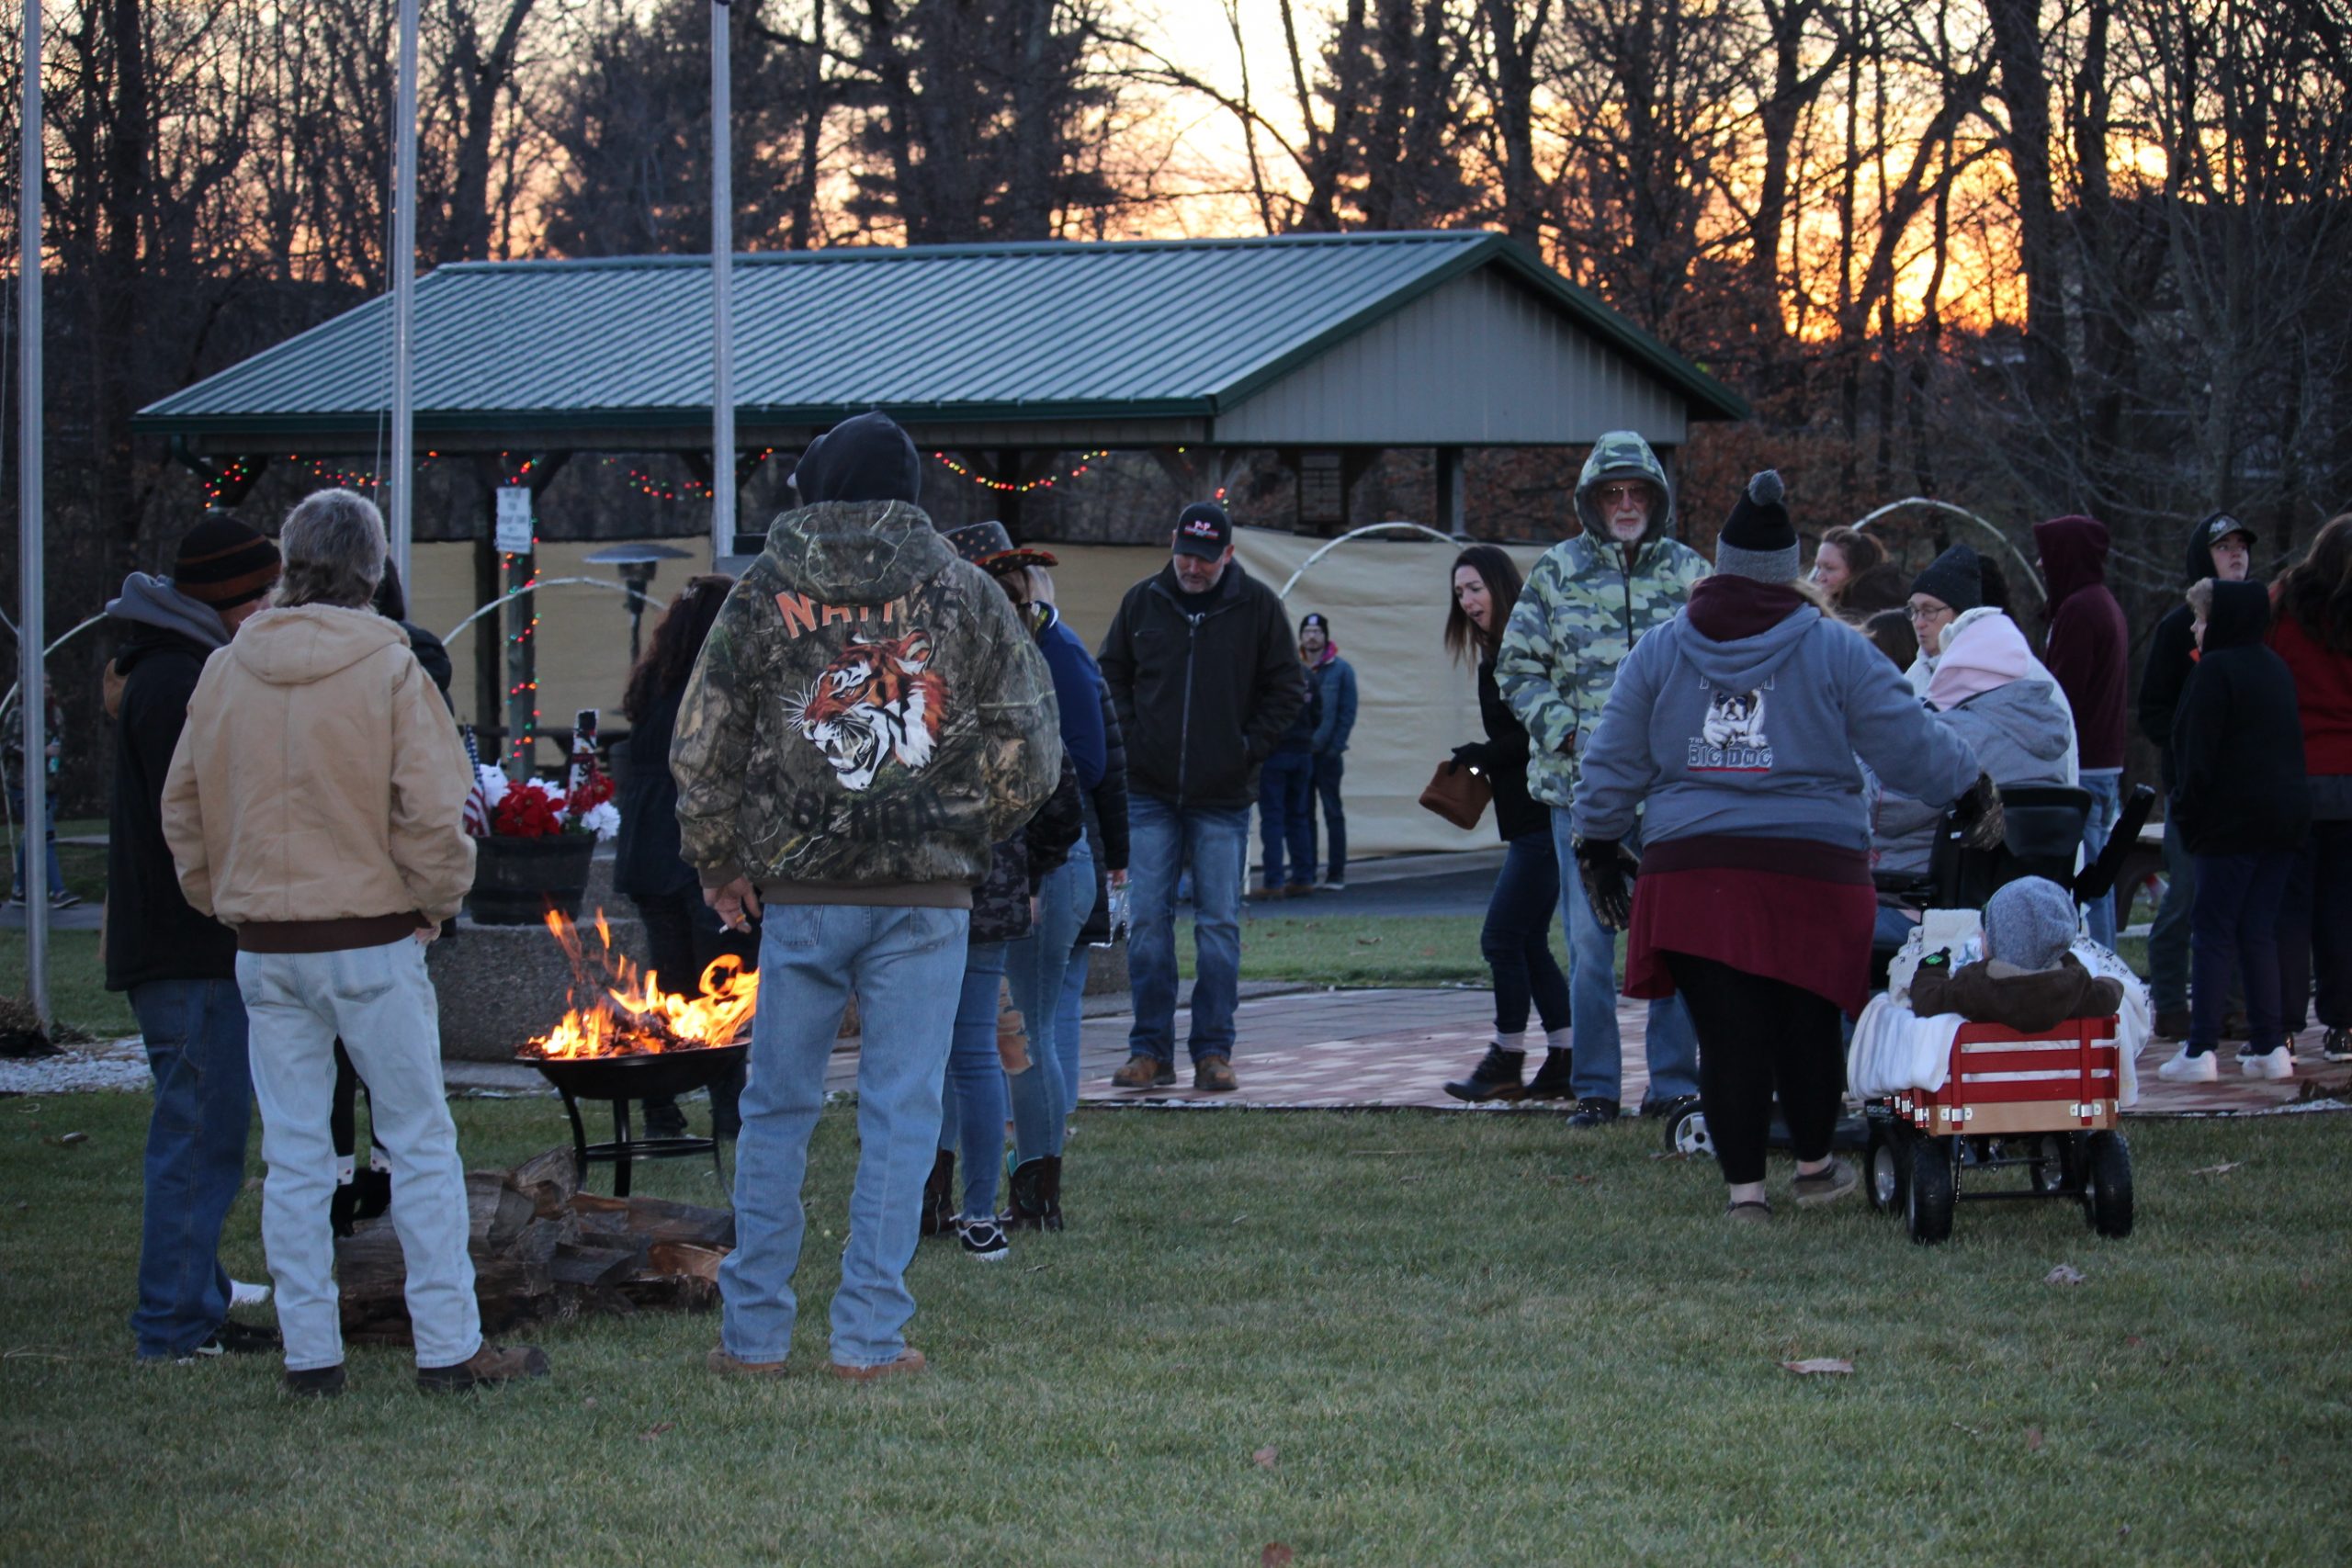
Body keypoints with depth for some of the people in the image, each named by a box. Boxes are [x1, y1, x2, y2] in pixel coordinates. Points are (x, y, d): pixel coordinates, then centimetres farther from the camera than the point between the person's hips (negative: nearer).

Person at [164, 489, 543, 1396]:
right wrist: (438, 901, 2)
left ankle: (309, 1354, 10)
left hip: (264, 947, 4)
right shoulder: (388, 669, -10)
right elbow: (432, 810, -13)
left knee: (293, 1153, 9)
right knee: (420, 1142, 4)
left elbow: (183, 811, 9)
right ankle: (448, 1348, 5)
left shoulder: (225, 673, 2)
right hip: (372, 938, -4)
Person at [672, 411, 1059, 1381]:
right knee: (900, 1112, 3)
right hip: (927, 896, 0)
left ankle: (753, 1331, 11)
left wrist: (718, 864, 14)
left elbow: (701, 747, 2)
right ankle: (870, 1337, 2)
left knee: (778, 1110, 9)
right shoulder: (962, 593, 2)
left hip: (801, 893, 0)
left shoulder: (764, 593, 1)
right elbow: (1030, 748, 2)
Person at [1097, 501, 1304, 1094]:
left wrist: (1249, 748, -1)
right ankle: (1151, 1050, 3)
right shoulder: (1142, 602, 4)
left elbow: (1288, 689, 7)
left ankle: (1213, 1051, 7)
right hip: (1149, 793, 1)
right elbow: (1109, 675, 15)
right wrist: (1129, 739, 3)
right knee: (1148, 921, -2)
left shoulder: (1257, 606, 0)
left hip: (1223, 798, -1)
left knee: (1219, 925, 1)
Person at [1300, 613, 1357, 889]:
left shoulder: (1341, 670, 0)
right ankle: (1305, 873, 10)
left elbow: (1347, 714, -3)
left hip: (1328, 754, -3)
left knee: (1333, 813, 0)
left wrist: (1333, 747, -12)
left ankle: (1336, 873, 1)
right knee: (1302, 814, 5)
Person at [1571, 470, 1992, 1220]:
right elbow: (1910, 743, 6)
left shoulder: (1659, 652, 8)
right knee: (1808, 1025, 13)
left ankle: (1744, 1186, 2)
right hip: (1813, 872, -1)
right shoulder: (1835, 651, 2)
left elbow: (1613, 764, 12)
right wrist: (1972, 792, 22)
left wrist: (1599, 848, 24)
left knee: (1727, 1036, 1)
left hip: (1693, 872, 1)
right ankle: (1814, 1165, 27)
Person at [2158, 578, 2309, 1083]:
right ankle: (2270, 1046, 6)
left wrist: (2187, 810, -7)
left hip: (2232, 819, -7)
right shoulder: (2277, 669, 14)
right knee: (2259, 932, 11)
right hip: (2284, 818, 7)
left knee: (2212, 932, -5)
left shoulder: (2215, 670, -10)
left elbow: (2198, 753, -14)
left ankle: (2201, 1050, -10)